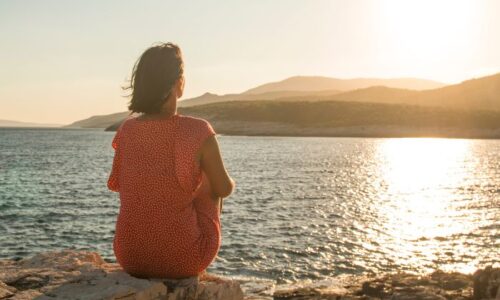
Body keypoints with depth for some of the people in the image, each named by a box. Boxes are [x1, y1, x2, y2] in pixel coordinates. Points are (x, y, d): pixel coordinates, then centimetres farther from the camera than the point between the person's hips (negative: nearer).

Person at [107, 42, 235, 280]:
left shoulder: (127, 130, -5)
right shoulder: (198, 133, -17)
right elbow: (224, 189, -4)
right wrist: (227, 182, 22)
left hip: (130, 257, 4)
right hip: (182, 259, -3)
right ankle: (197, 273, 47)